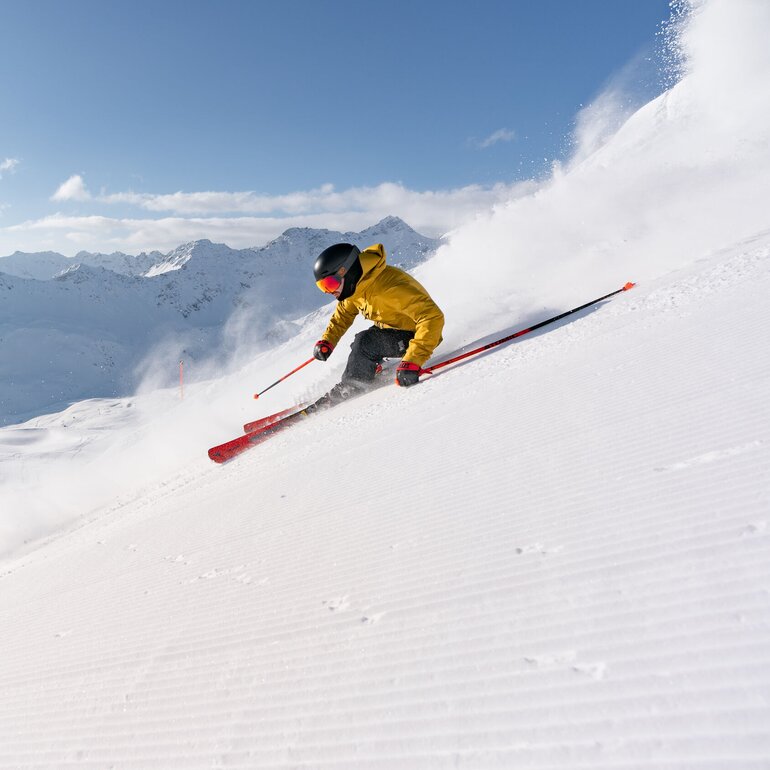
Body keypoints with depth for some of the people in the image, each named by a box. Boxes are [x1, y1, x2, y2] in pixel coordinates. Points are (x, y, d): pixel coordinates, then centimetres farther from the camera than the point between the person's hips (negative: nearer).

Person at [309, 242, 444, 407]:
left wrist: (412, 361, -49)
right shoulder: (355, 285, -7)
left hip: (413, 336, -9)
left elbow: (433, 317, -41)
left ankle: (349, 390, -11)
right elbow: (343, 313, 14)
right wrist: (327, 341, 0)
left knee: (365, 342, -24)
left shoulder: (390, 288, -34)